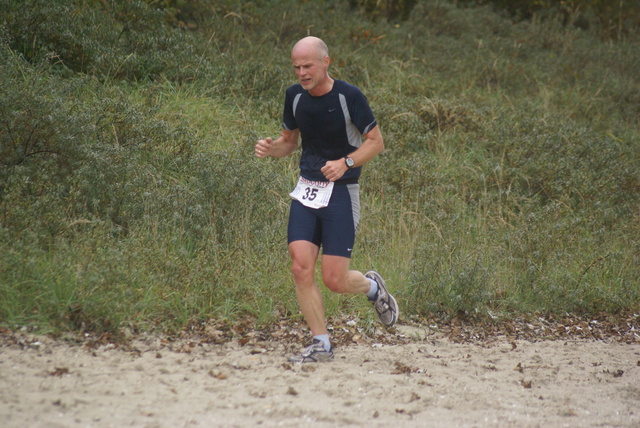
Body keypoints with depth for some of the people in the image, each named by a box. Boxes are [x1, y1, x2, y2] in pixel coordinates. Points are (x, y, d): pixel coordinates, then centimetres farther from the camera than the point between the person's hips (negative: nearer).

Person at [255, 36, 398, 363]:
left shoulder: (349, 97, -11)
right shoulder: (295, 96, 4)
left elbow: (376, 142, -5)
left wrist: (345, 163, -21)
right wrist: (270, 148, -6)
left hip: (341, 192, -5)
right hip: (306, 190, 5)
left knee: (334, 280, -7)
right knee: (301, 268, -9)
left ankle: (372, 286, 27)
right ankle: (321, 345, 2)